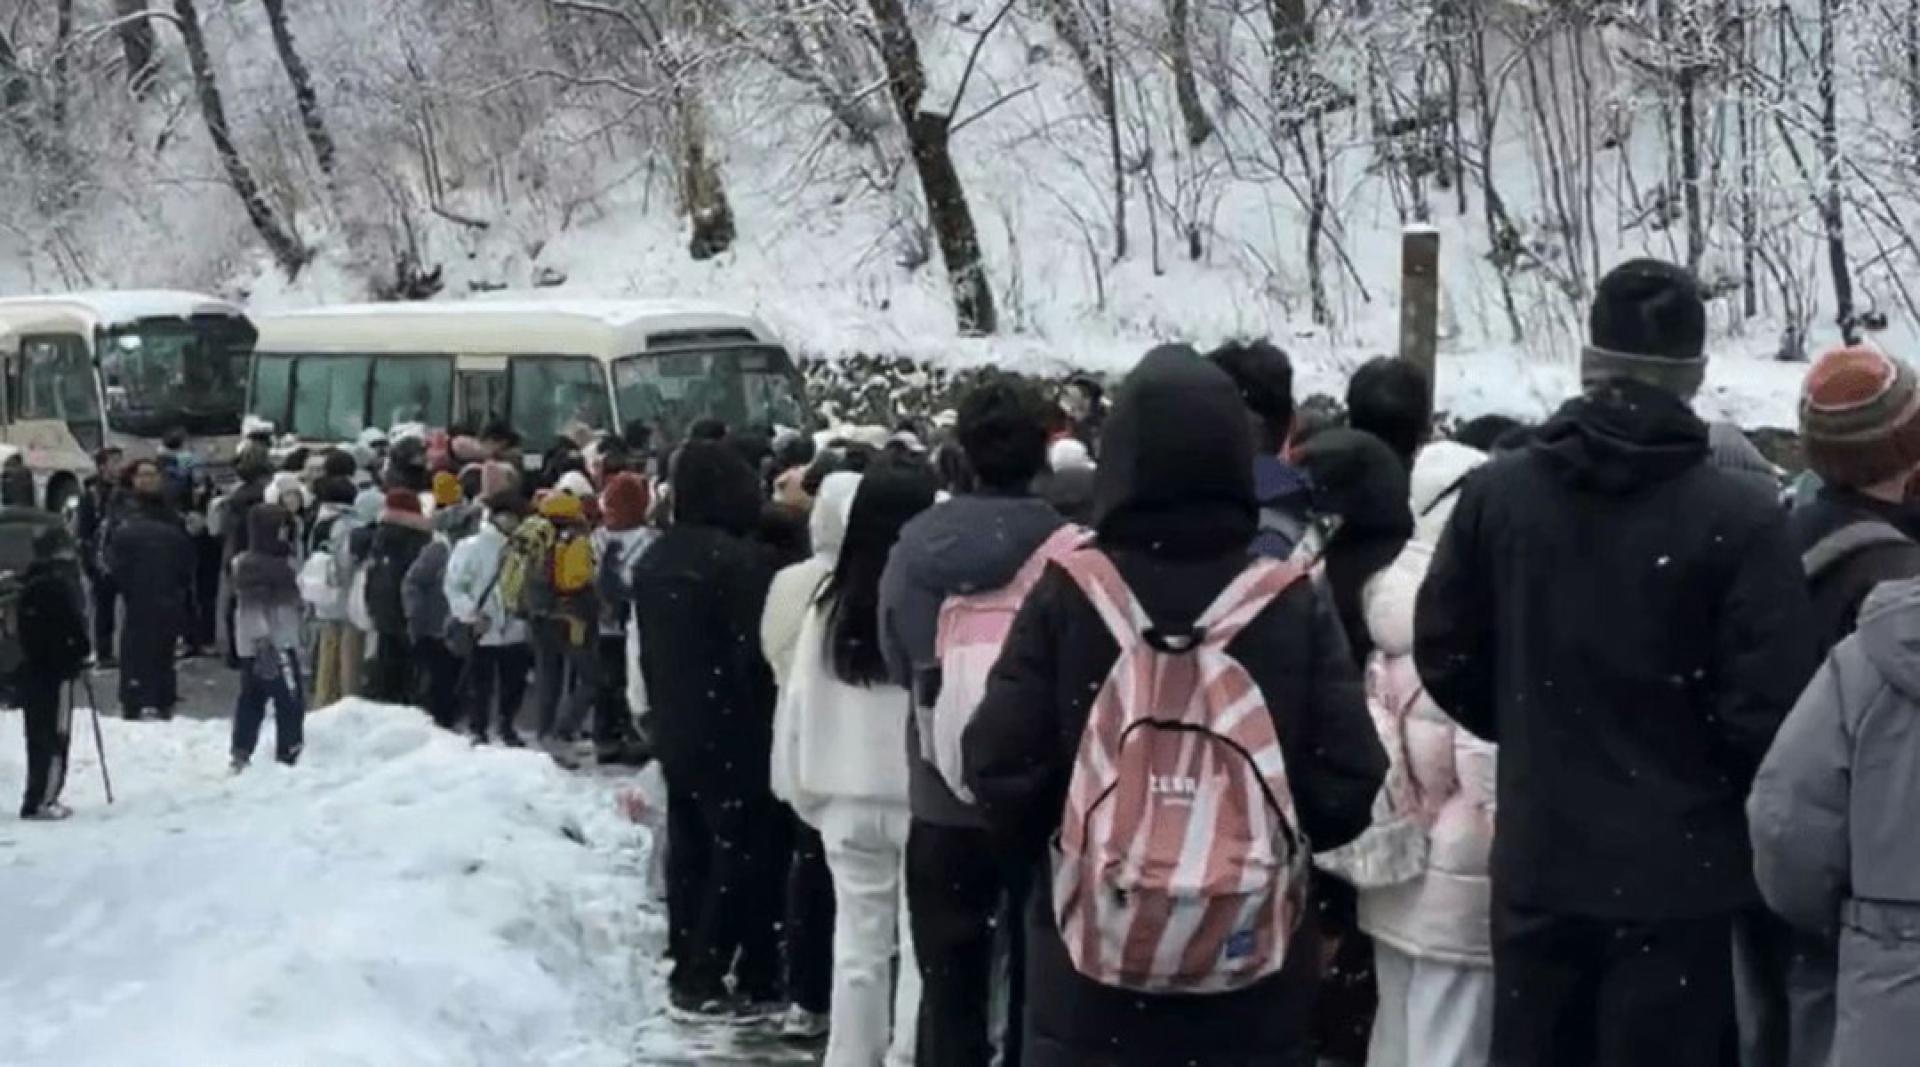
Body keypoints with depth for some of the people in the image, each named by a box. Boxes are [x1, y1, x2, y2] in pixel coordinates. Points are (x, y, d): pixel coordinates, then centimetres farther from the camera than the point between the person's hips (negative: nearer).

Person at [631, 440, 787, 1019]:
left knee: (690, 850, 14)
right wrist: (771, 720, -7)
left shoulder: (654, 560, 9)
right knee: (744, 850, -2)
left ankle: (687, 970, 17)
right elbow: (757, 652, -19)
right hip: (734, 731, -8)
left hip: (675, 729, 8)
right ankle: (708, 977, -3)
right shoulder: (742, 559, -19)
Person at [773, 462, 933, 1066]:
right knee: (922, 947, 5)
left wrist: (803, 788, 16)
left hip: (849, 797, 4)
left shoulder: (831, 603, -2)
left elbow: (799, 702, 5)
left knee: (858, 942, 13)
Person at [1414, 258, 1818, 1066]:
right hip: (1676, 873, -4)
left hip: (1536, 862, 4)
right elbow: (1768, 709, -17)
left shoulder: (1496, 494, -1)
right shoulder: (1739, 521, -15)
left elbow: (1445, 654, 7)